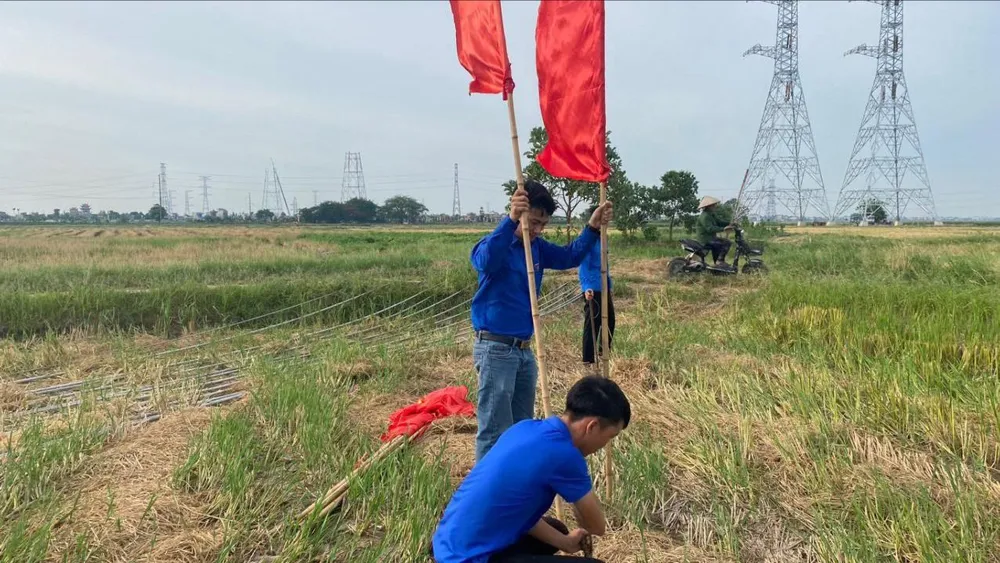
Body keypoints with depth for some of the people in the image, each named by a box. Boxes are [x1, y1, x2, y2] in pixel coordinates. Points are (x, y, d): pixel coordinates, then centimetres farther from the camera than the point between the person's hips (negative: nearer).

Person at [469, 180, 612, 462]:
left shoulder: (537, 247, 8)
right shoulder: (495, 244, -17)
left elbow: (569, 257, 11)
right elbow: (485, 260, -39)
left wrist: (593, 228, -6)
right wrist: (510, 219, -53)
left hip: (524, 349, 9)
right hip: (495, 348, -8)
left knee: (523, 427, 20)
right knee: (495, 430, -3)